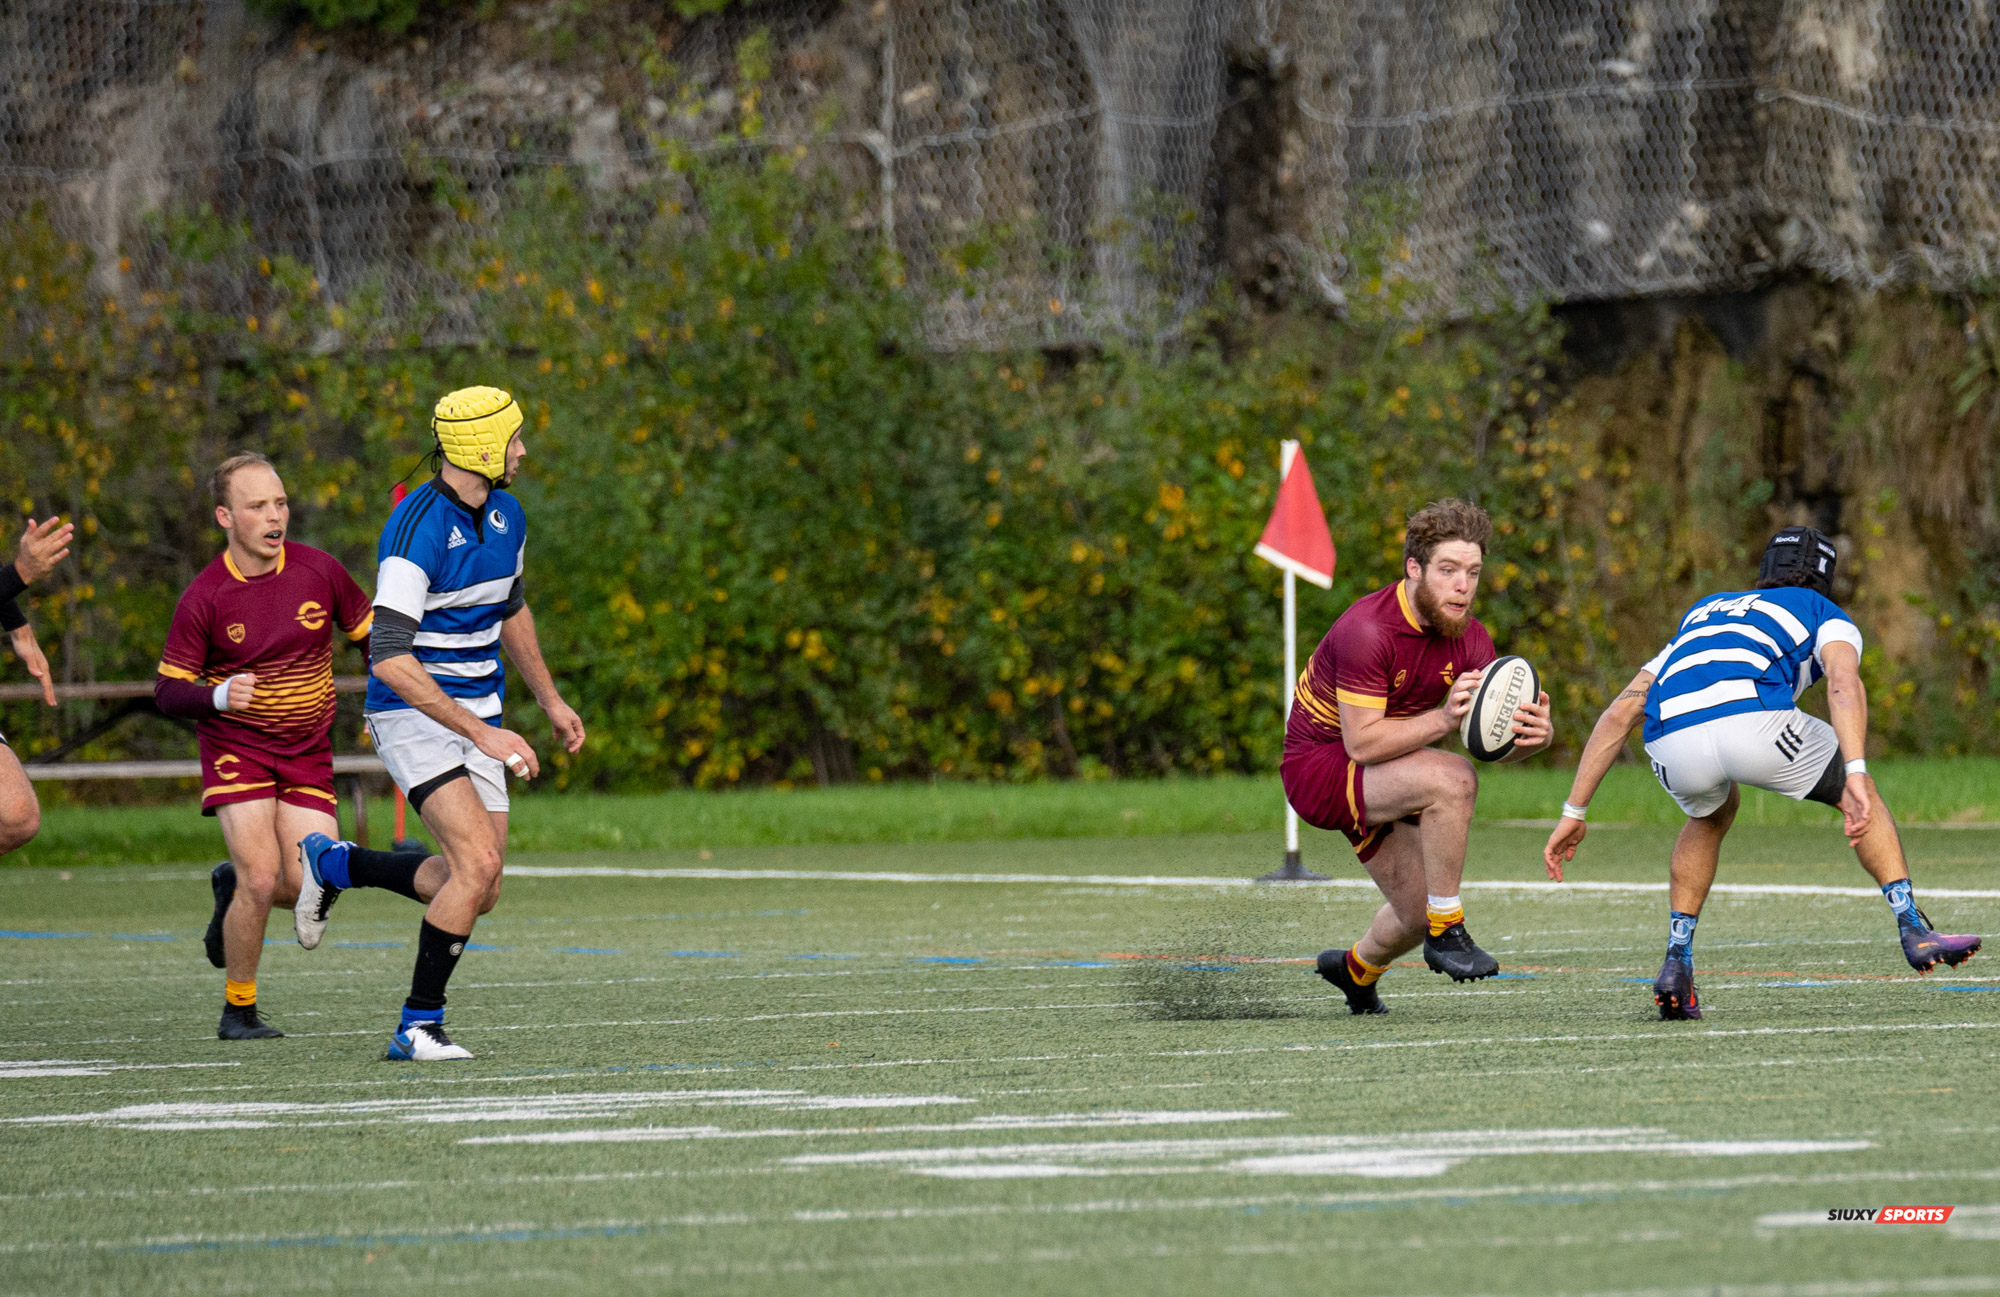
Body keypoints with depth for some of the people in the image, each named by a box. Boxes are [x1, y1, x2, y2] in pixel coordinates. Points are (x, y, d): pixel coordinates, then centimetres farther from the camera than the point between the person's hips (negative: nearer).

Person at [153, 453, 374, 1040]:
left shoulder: (320, 571, -5)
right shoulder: (203, 599, -13)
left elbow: (370, 633, 11)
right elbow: (167, 691, -7)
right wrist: (218, 696, -27)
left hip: (307, 751, 3)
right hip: (235, 747, -3)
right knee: (261, 879, -18)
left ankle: (233, 885, 26)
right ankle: (238, 1010, 2)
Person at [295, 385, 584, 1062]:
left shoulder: (506, 515, 4)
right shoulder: (417, 530, -23)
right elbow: (391, 660, -28)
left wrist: (551, 701, 27)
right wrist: (483, 733, -29)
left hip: (477, 719, 8)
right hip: (414, 718, -8)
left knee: (479, 891, 4)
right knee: (479, 862, -22)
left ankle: (335, 862, 28)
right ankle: (419, 1026, -8)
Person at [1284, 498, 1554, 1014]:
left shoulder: (1470, 639, -6)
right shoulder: (1368, 629, -28)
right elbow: (1361, 741, -30)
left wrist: (1534, 733, -32)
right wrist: (1443, 718, -40)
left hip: (1373, 778, 8)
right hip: (1318, 768, -8)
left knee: (1419, 915, 12)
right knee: (1451, 779, -31)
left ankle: (1357, 967, 46)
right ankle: (1446, 931, -18)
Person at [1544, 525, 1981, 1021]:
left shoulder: (1702, 613, 41)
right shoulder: (1826, 615, 28)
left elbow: (1621, 711, 35)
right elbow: (1843, 682, 3)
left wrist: (1574, 813, 35)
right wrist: (1854, 775, -10)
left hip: (1672, 740, 4)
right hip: (1752, 717, -4)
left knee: (1713, 814, 37)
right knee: (1859, 793, 24)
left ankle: (1676, 964, 25)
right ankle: (1914, 932, 16)